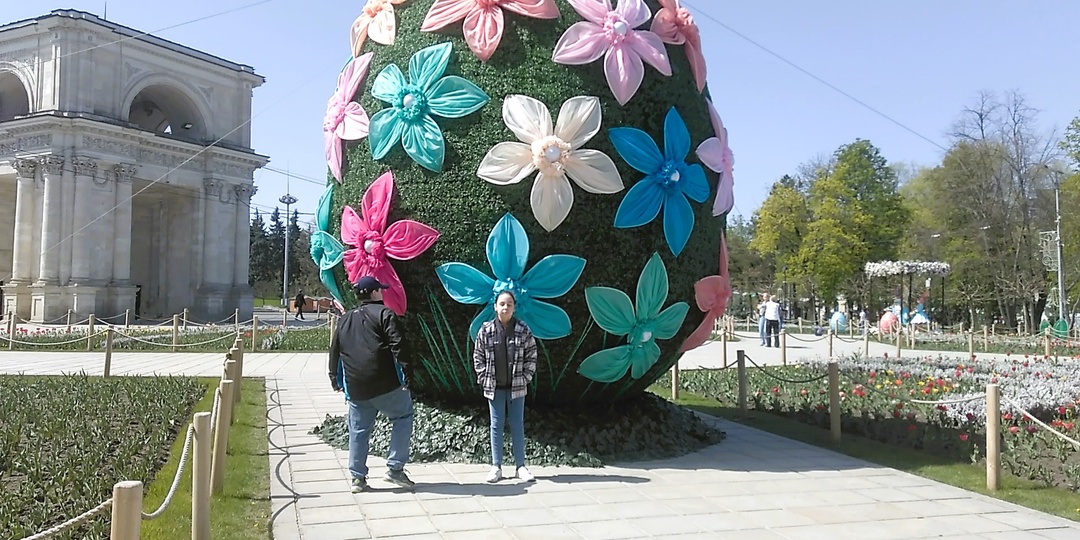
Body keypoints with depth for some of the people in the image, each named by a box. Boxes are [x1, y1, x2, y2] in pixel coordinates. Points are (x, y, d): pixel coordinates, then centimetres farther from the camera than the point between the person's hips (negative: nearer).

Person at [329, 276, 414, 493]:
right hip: (386, 385, -5)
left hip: (355, 388, 5)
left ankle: (357, 477, 17)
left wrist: (336, 380, 29)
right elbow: (398, 345, -12)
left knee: (358, 431, 14)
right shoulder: (384, 313, -2)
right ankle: (395, 468, 5)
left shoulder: (345, 320, 17)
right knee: (403, 417, 10)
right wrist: (405, 375, -10)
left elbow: (335, 351, 20)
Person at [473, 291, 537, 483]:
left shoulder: (523, 330, -3)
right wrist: (484, 379, -3)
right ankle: (496, 466, 14)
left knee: (517, 426, 6)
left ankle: (520, 466, 14)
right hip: (494, 387, 0)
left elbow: (531, 356, 2)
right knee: (496, 426, 8)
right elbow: (478, 357, 4)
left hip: (516, 387, 0)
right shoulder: (486, 330, -2)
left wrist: (525, 378, -4)